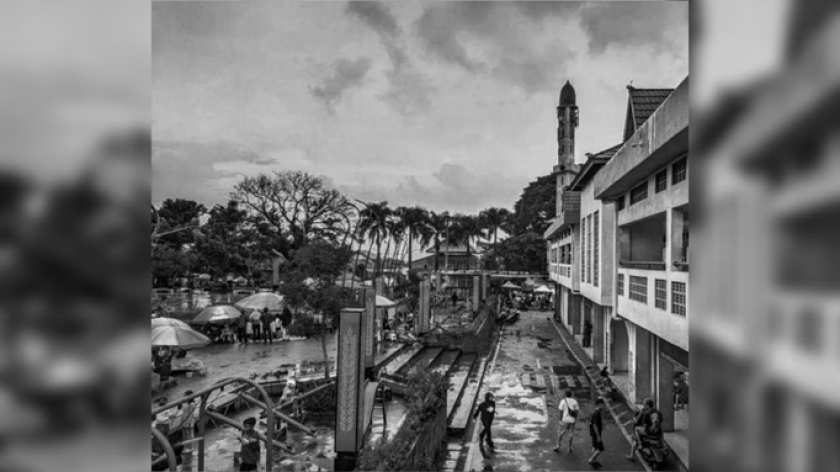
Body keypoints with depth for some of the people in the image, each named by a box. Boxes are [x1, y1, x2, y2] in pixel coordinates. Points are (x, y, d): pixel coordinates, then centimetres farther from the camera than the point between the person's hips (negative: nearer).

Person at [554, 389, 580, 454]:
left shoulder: (563, 401, -9)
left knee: (561, 433, 10)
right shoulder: (574, 401, -2)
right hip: (572, 420, 2)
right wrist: (576, 419, 13)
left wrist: (560, 419, 0)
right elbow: (577, 411, 1)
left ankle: (558, 446, 8)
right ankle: (570, 447, 17)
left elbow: (561, 411, -8)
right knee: (571, 434, 12)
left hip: (564, 420, -2)